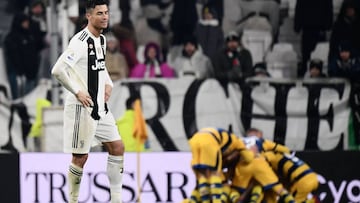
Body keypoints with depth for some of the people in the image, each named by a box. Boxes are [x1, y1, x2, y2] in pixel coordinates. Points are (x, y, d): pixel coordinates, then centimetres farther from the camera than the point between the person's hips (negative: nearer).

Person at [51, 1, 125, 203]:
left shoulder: (102, 39, 10)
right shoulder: (80, 42, -18)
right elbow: (58, 70, -25)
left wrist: (108, 84, 12)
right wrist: (77, 92, -21)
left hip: (100, 106, 9)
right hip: (82, 108, -9)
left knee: (117, 148, 9)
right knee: (81, 157, -2)